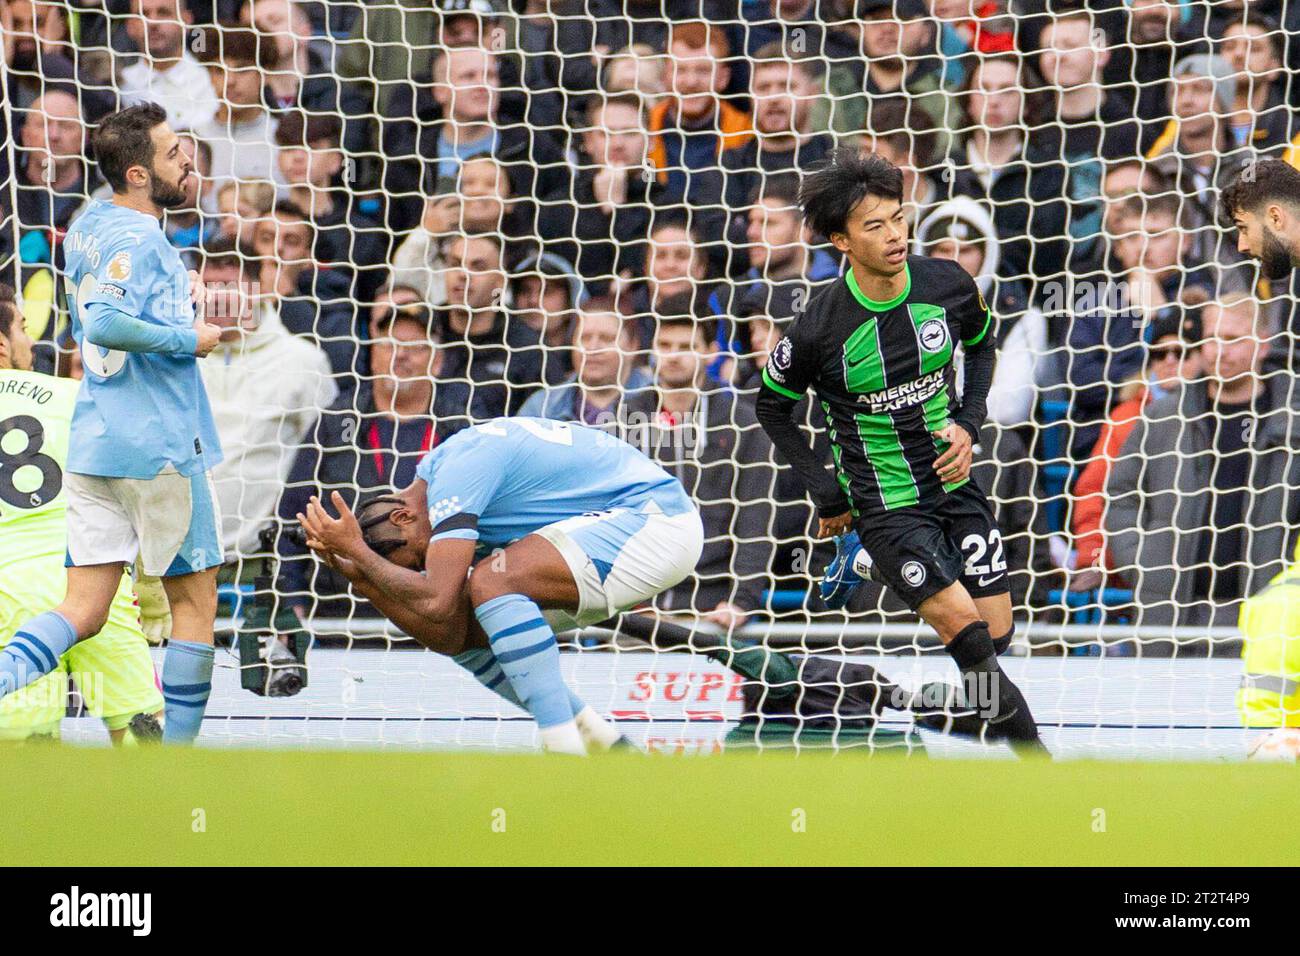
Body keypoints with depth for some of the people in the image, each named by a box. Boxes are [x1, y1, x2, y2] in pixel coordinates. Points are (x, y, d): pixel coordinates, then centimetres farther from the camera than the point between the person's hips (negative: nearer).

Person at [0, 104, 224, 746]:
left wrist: (176, 301, 19)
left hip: (94, 446, 8)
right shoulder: (138, 239, -15)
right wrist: (188, 339, -19)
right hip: (160, 446, -8)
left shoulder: (87, 228, 13)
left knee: (84, 611, 4)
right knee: (195, 598, 8)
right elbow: (104, 322, -30)